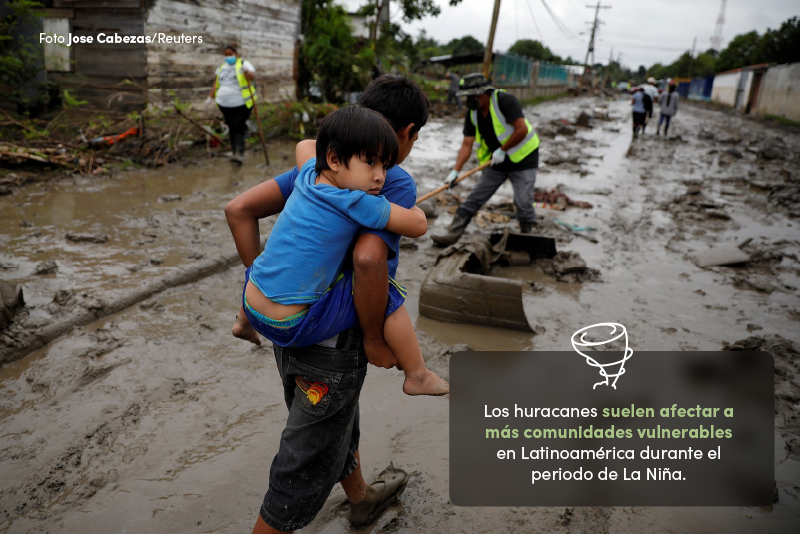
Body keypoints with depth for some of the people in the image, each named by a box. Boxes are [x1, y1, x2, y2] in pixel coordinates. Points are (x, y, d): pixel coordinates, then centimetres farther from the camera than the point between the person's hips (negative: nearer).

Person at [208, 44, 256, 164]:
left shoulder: (244, 64, -2)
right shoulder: (221, 67, 15)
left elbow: (252, 77, -20)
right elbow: (216, 83, 16)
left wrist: (247, 71, -40)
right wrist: (210, 97, 6)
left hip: (242, 103, -5)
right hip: (225, 104, 5)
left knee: (238, 126, -16)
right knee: (231, 128, 7)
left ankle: (239, 154, -22)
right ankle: (234, 152, 15)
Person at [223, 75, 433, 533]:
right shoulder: (398, 184, -16)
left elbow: (239, 210, 0)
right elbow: (368, 259, -33)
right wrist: (375, 339, -19)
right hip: (335, 343, -8)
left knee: (339, 423, 30)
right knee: (308, 462, 10)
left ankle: (362, 497, 55)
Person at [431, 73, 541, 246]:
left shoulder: (504, 100, -20)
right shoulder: (473, 113, 0)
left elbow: (522, 129, -25)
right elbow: (467, 144, -3)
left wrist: (502, 150, -18)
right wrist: (455, 171, -12)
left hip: (523, 158, -6)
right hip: (497, 162, 6)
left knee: (523, 203, -10)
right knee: (474, 199, 3)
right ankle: (452, 234, 6)